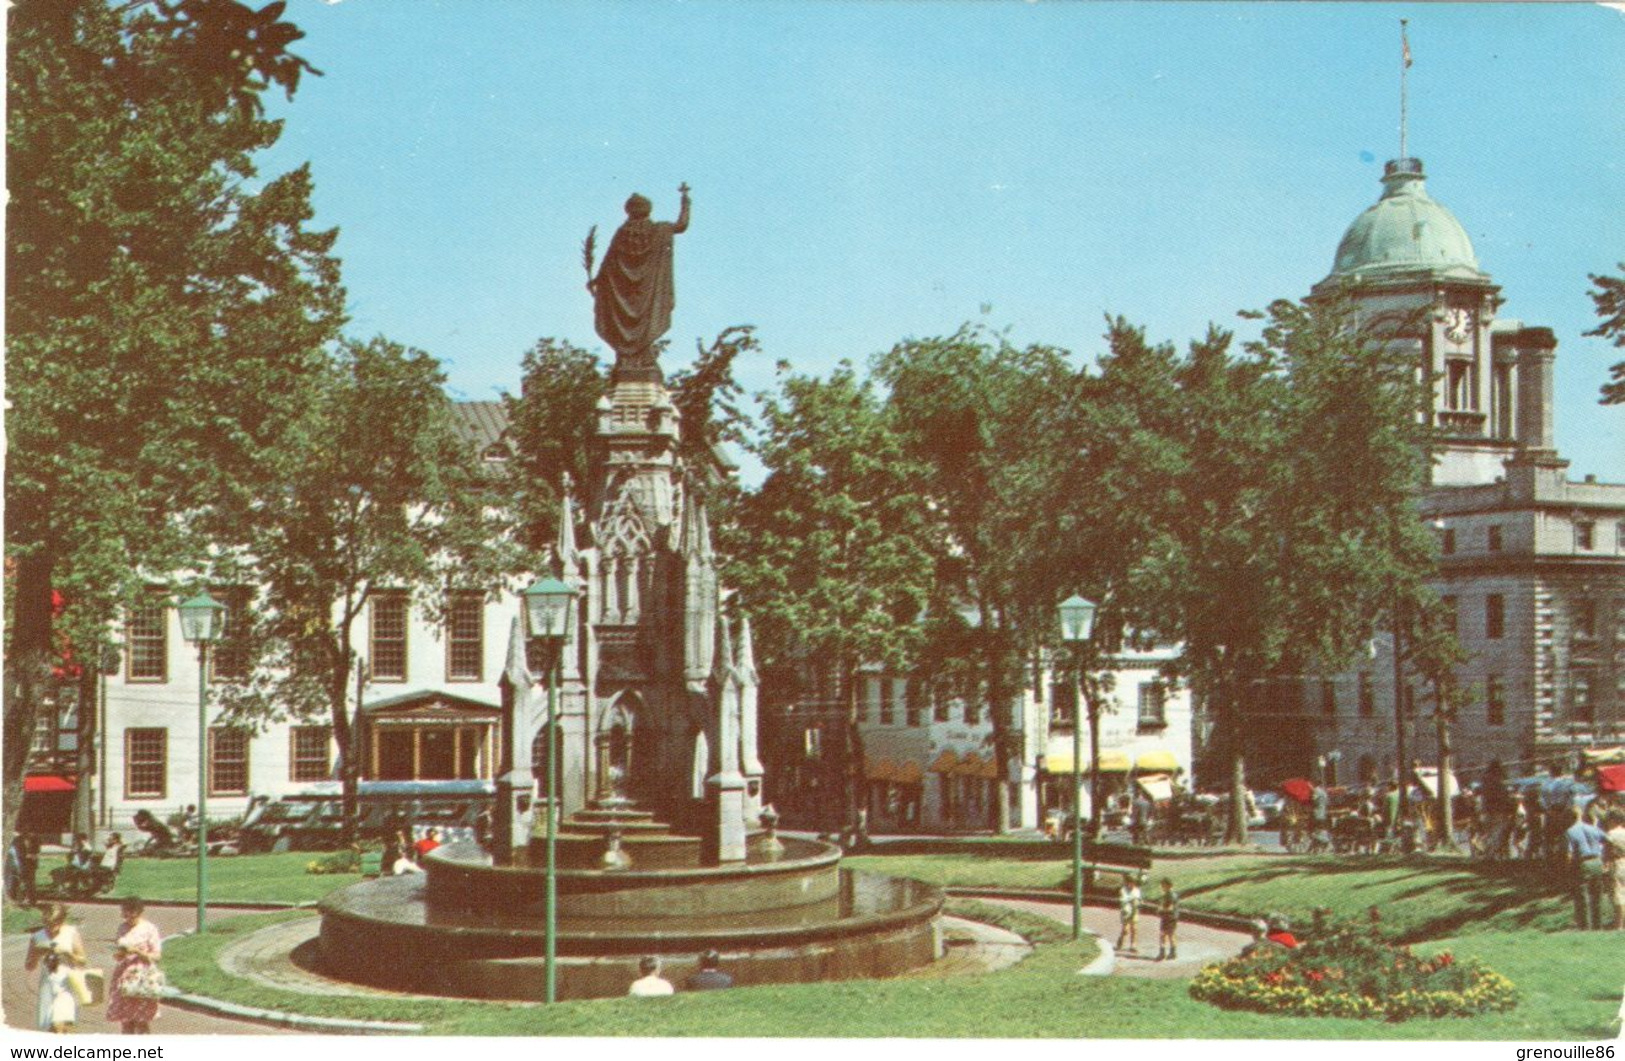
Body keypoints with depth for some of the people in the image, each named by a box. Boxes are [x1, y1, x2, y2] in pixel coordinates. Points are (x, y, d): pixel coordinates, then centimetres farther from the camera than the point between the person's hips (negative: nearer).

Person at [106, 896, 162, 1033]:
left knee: (142, 1022, -4)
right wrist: (118, 954, -5)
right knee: (125, 1021, 7)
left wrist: (136, 951, -18)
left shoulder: (149, 929, -5)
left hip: (142, 978, -5)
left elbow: (156, 955, -7)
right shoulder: (123, 928, 10)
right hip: (123, 978, 5)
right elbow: (117, 954, 18)